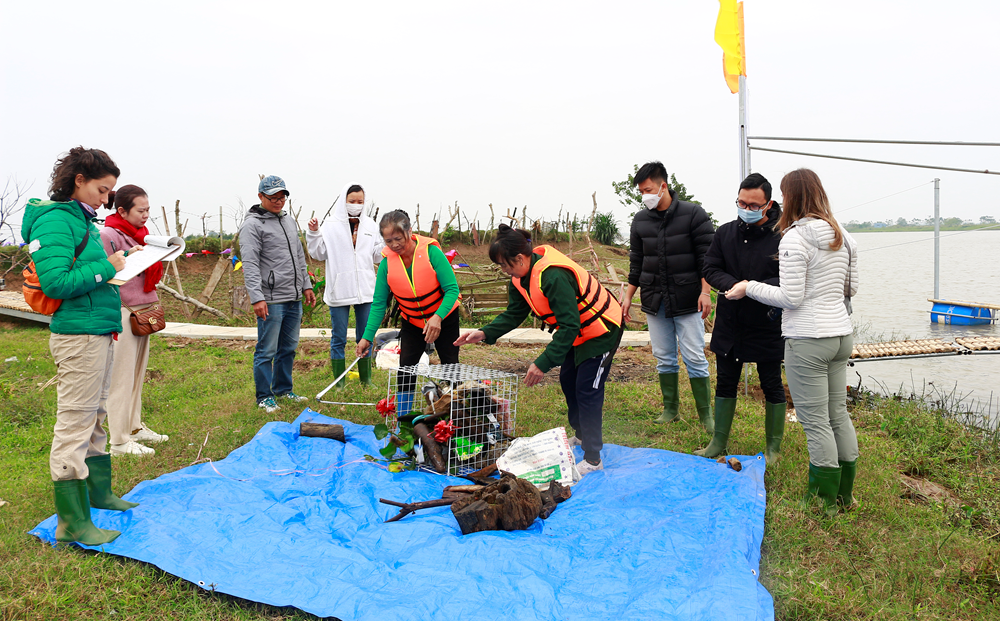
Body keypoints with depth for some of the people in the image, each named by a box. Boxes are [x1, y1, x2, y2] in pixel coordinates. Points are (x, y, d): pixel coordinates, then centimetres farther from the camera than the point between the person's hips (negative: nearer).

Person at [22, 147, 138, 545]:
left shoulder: (82, 219, 16)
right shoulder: (55, 220, -13)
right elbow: (55, 282, -20)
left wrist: (122, 257, 7)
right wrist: (106, 267, -15)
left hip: (101, 332, 10)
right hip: (78, 335, -10)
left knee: (95, 419, 19)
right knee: (74, 425, -5)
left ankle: (97, 492, 33)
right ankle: (72, 523, 2)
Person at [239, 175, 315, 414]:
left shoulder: (289, 221, 17)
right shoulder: (253, 225, -8)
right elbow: (250, 264, -15)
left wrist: (306, 285, 18)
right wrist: (257, 298, -22)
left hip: (294, 299, 8)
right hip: (271, 300, -8)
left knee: (289, 348, 15)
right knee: (267, 351, -1)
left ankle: (283, 390, 28)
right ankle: (264, 397, 10)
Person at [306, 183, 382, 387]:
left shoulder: (370, 225, 10)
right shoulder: (330, 226, 1)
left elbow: (378, 256, 13)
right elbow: (319, 253, 2)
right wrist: (313, 234, -11)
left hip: (365, 290, 3)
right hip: (339, 291, -3)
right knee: (338, 339, 3)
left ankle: (366, 380, 21)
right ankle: (339, 382, 12)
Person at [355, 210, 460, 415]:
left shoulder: (431, 252, -24)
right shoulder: (387, 262, -14)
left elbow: (452, 289, -24)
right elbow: (379, 303, -11)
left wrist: (438, 317, -38)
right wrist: (367, 337, -19)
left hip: (444, 317, -2)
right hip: (412, 321, 2)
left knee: (450, 366, 2)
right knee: (406, 367, -5)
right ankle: (402, 418, 6)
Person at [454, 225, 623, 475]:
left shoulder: (554, 277, -37)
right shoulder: (521, 278, -7)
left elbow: (569, 326, -37)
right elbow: (514, 314, 2)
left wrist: (543, 363, -39)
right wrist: (485, 333, -13)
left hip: (601, 330, -10)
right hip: (577, 330, 10)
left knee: (587, 390, -9)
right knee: (567, 380, 18)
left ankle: (593, 459, 0)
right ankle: (582, 435, 39)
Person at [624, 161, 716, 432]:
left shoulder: (693, 214, -5)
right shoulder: (640, 220, 9)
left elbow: (707, 257, -5)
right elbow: (636, 262, 15)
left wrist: (705, 291, -13)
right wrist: (629, 296, 13)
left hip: (687, 300, -4)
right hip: (654, 301, 4)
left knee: (695, 358, -2)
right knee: (664, 358, 9)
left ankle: (706, 415, 8)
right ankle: (671, 409, 22)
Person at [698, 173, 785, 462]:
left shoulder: (782, 236, -14)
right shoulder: (725, 232, 2)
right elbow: (710, 270, 1)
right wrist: (733, 285, -18)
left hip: (767, 327, -4)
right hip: (729, 324, 4)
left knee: (772, 386, 11)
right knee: (725, 383, 15)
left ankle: (773, 447, 27)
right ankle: (719, 442, 29)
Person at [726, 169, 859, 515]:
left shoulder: (794, 238, -15)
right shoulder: (842, 237, 8)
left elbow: (791, 298, -17)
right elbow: (851, 289, 15)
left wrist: (749, 288, -6)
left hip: (807, 340, -8)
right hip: (841, 334, 8)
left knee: (816, 421, 1)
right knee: (838, 413, 17)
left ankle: (824, 502, 11)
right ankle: (845, 494, 28)